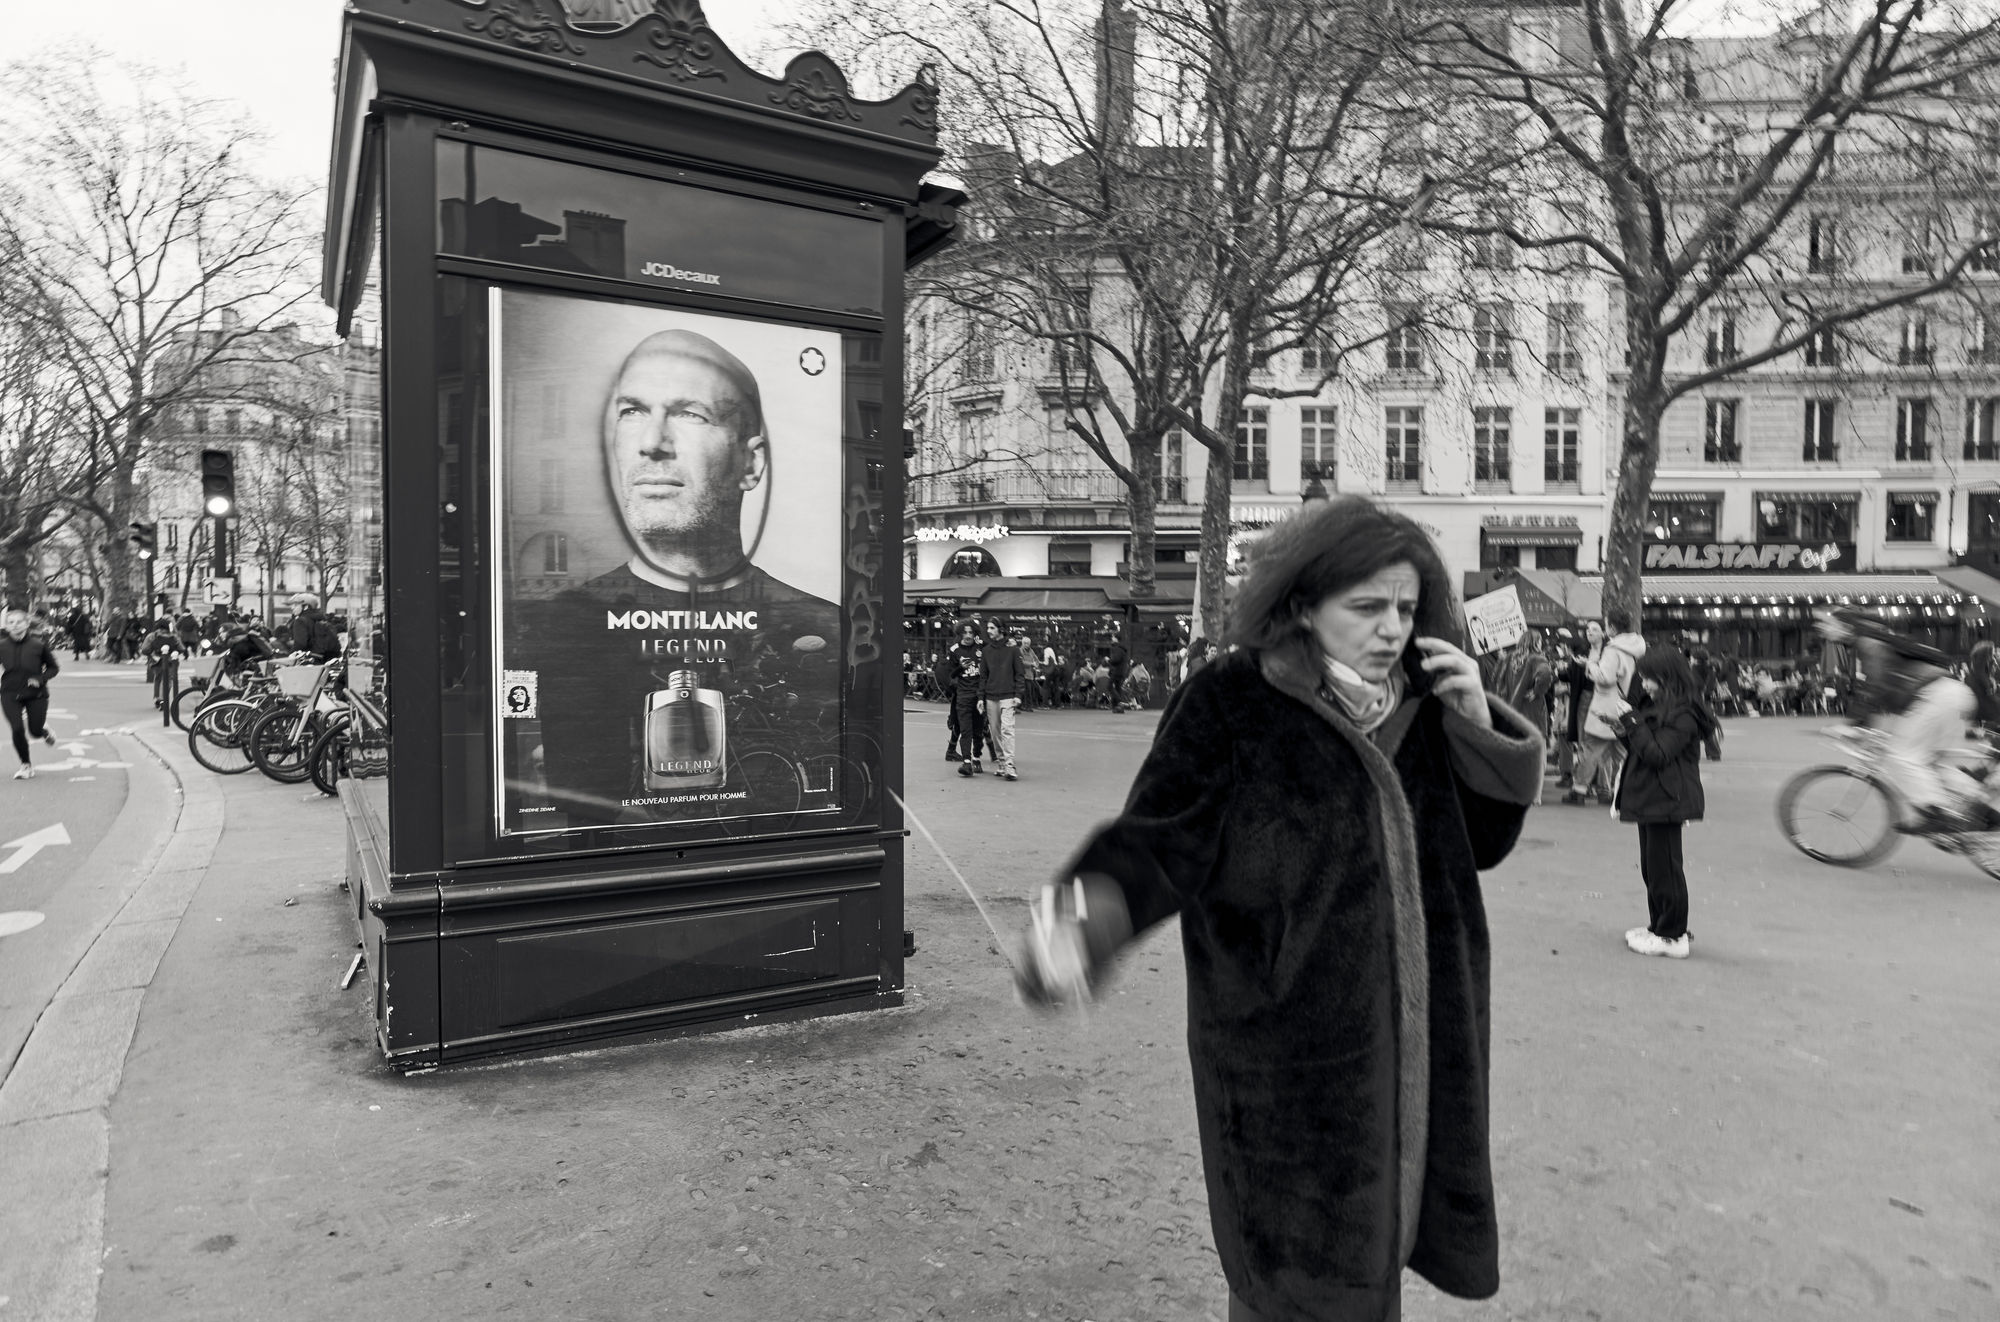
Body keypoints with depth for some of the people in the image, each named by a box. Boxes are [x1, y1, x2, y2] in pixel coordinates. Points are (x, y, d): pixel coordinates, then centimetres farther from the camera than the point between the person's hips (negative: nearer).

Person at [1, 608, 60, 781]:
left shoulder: (39, 645, -6)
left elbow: (53, 667, 3)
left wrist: (41, 679, -13)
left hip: (36, 695, -1)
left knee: (35, 731, 1)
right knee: (17, 730, -10)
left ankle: (45, 731, 42)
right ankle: (26, 765, 10)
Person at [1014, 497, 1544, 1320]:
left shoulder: (1413, 706, 3)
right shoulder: (1232, 702, -14)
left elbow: (1486, 840, 10)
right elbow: (1157, 843, -17)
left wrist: (1479, 723, -7)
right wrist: (1082, 920, -37)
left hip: (1407, 1034, 5)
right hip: (1287, 1051, -5)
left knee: (1375, 1242, 21)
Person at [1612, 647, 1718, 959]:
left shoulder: (1682, 715, -16)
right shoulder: (1655, 707, 13)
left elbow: (1657, 754, -22)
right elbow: (1640, 749, 19)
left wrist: (1632, 722, -20)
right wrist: (1625, 730, 2)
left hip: (1666, 801, -10)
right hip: (1650, 800, 10)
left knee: (1664, 868, -3)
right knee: (1651, 867, 17)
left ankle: (1673, 936, 4)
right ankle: (1658, 926, 27)